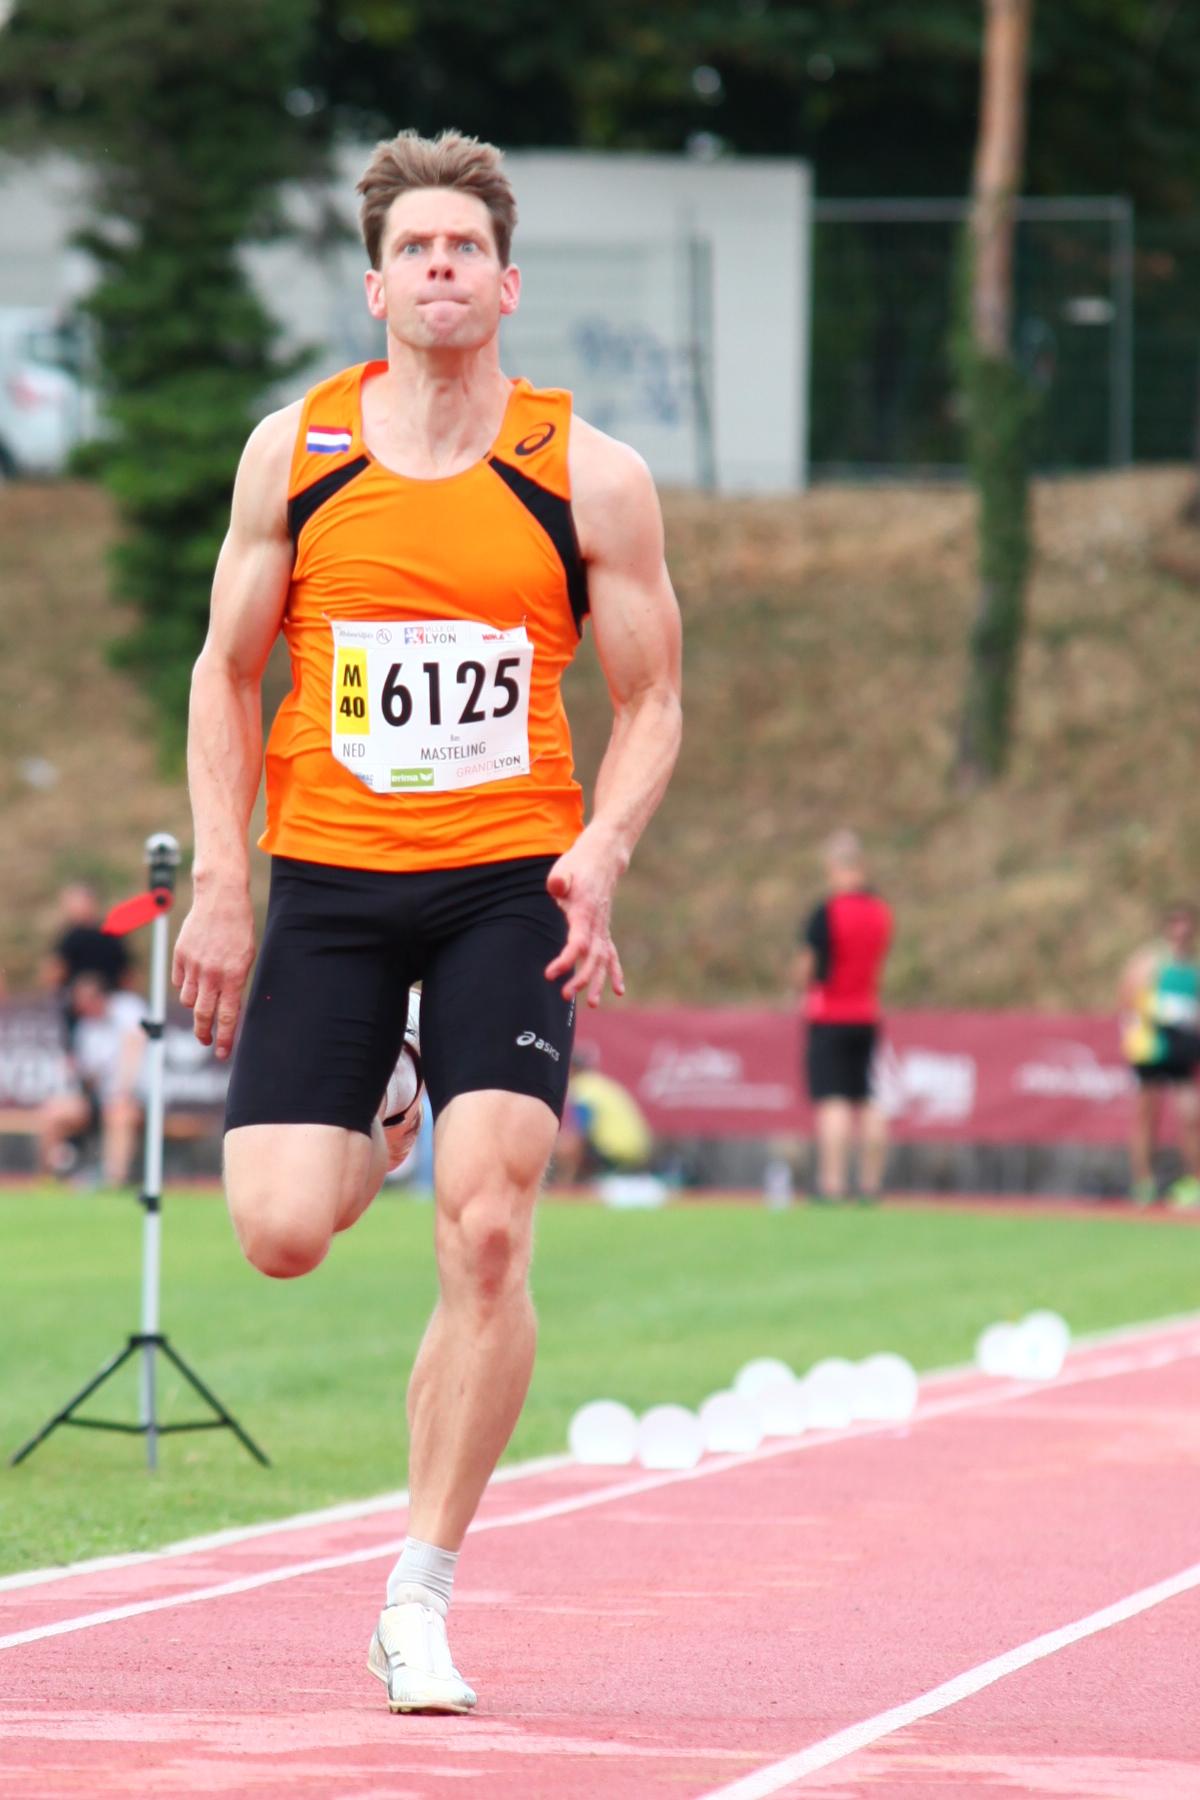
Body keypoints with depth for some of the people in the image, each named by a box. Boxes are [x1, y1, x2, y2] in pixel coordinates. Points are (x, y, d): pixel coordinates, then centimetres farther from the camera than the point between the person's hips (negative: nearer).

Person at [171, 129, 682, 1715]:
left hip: (510, 885, -1)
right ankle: (373, 1144, 30)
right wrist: (221, 886, 2)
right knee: (280, 1234, -10)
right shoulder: (296, 452, 3)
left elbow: (650, 705, 7)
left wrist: (600, 855, -12)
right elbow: (227, 673, 11)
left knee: (487, 1233, -14)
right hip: (329, 877, 1)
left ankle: (420, 1600, -2)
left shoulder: (591, 477, 0)